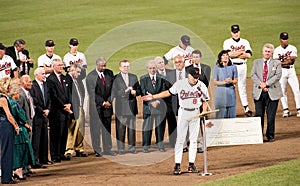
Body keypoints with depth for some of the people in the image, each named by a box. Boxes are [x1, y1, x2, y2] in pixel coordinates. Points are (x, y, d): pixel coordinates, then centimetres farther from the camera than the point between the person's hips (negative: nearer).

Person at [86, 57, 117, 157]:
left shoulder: (109, 73, 7)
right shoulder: (90, 77, -7)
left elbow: (112, 89, 8)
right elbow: (93, 94, -10)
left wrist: (109, 101, -4)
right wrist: (103, 103, -12)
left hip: (107, 105, 4)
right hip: (96, 106, -4)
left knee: (107, 128, 6)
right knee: (96, 128, -2)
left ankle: (107, 149, 11)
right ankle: (97, 150, 2)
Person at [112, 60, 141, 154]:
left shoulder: (134, 77, 14)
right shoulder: (116, 78, 0)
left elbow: (139, 90, 15)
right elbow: (114, 93, -6)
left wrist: (135, 92, -7)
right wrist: (125, 91, -18)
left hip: (132, 107, 4)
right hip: (121, 107, -4)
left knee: (132, 129, 5)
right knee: (120, 129, -3)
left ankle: (132, 147, 12)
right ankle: (121, 149, 1)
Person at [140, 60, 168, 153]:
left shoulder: (161, 78, 7)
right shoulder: (143, 79, 5)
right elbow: (143, 93, -2)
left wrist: (158, 101, -11)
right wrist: (151, 102, -13)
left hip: (160, 105, 1)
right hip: (148, 105, -1)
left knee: (160, 126, 4)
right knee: (147, 126, 0)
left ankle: (160, 145, 11)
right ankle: (146, 146, 5)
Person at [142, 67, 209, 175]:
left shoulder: (202, 86, -1)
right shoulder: (180, 84, -4)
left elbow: (204, 101, 6)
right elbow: (168, 92, 6)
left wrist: (204, 112, -10)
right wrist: (153, 96, 2)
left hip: (195, 113, 2)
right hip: (183, 113, -1)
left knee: (193, 140, 5)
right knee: (180, 139, -4)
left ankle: (191, 164, 11)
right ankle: (177, 165, -4)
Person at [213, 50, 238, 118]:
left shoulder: (233, 67, 9)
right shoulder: (217, 68, 4)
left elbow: (235, 81, 9)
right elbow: (215, 82, 2)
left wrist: (231, 81, -14)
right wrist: (223, 82, -16)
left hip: (231, 92, 2)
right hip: (220, 93, -2)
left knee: (231, 115, -2)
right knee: (221, 115, -5)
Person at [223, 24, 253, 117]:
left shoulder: (245, 42, 9)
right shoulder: (227, 42, 1)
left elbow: (249, 55, -5)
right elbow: (229, 54, -15)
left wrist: (235, 54, -9)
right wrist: (241, 52, -10)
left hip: (242, 66, 3)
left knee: (242, 86, 8)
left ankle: (246, 108, 10)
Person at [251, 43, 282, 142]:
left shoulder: (276, 63, 9)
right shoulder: (256, 62, 14)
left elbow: (278, 75, -3)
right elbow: (253, 75, 4)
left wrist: (266, 84, -14)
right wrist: (260, 84, -12)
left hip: (272, 92, -1)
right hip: (259, 93, 1)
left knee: (271, 116, -1)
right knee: (259, 115, -1)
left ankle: (270, 136, 7)